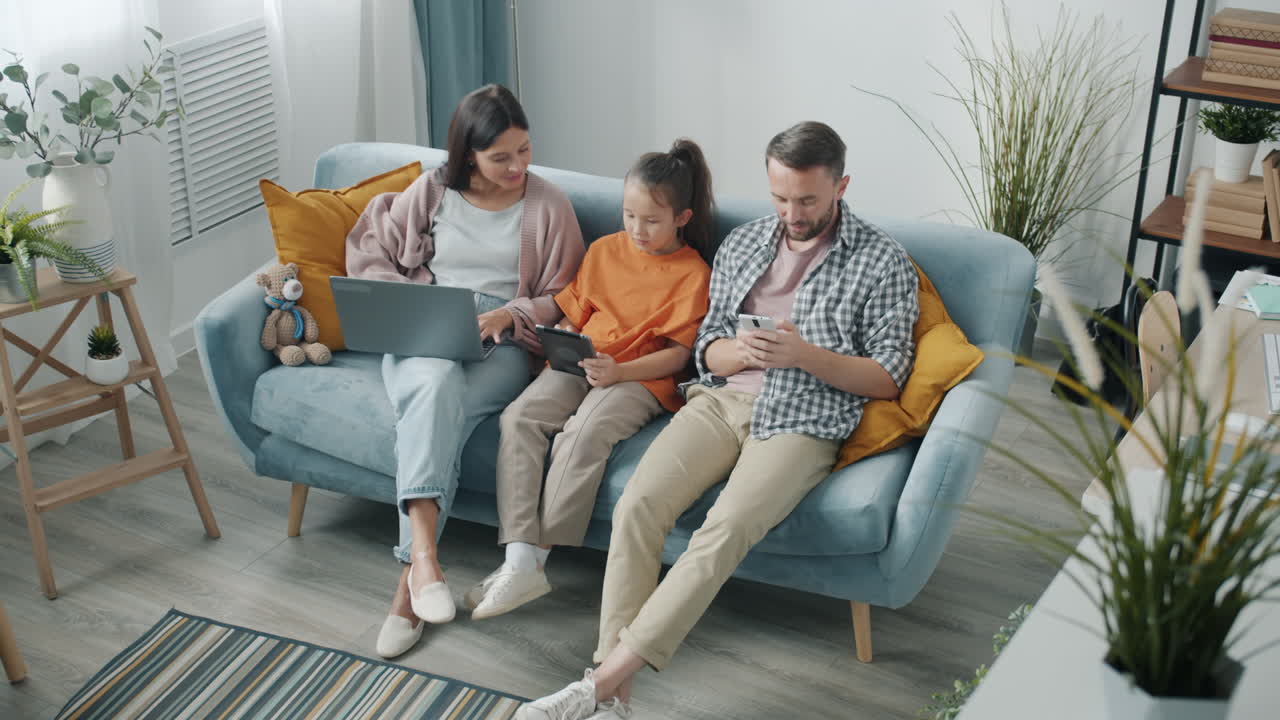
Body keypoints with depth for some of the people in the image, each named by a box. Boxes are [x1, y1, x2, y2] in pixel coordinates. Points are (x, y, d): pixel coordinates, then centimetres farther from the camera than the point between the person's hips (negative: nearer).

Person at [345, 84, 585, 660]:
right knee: (437, 384, -37)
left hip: (501, 344, -1)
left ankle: (410, 577, -34)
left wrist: (508, 315, -11)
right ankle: (424, 552, -49)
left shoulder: (548, 206, 7)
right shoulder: (432, 191, 11)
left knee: (438, 413, -34)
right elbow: (370, 251, 16)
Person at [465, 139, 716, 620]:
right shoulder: (604, 250, 15)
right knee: (520, 415, -23)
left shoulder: (692, 272, -1)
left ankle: (533, 563, -28)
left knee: (583, 433, -34)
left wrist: (617, 371, -20)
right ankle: (519, 561, -31)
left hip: (642, 378, -5)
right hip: (580, 365, 5)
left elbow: (678, 353, -7)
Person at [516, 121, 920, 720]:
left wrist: (805, 354, -15)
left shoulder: (883, 262, 2)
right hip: (722, 400, 4)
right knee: (636, 507, -23)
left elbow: (887, 379, 0)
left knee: (726, 529, -31)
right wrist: (743, 349, -8)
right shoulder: (742, 244, 16)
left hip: (802, 422, -4)